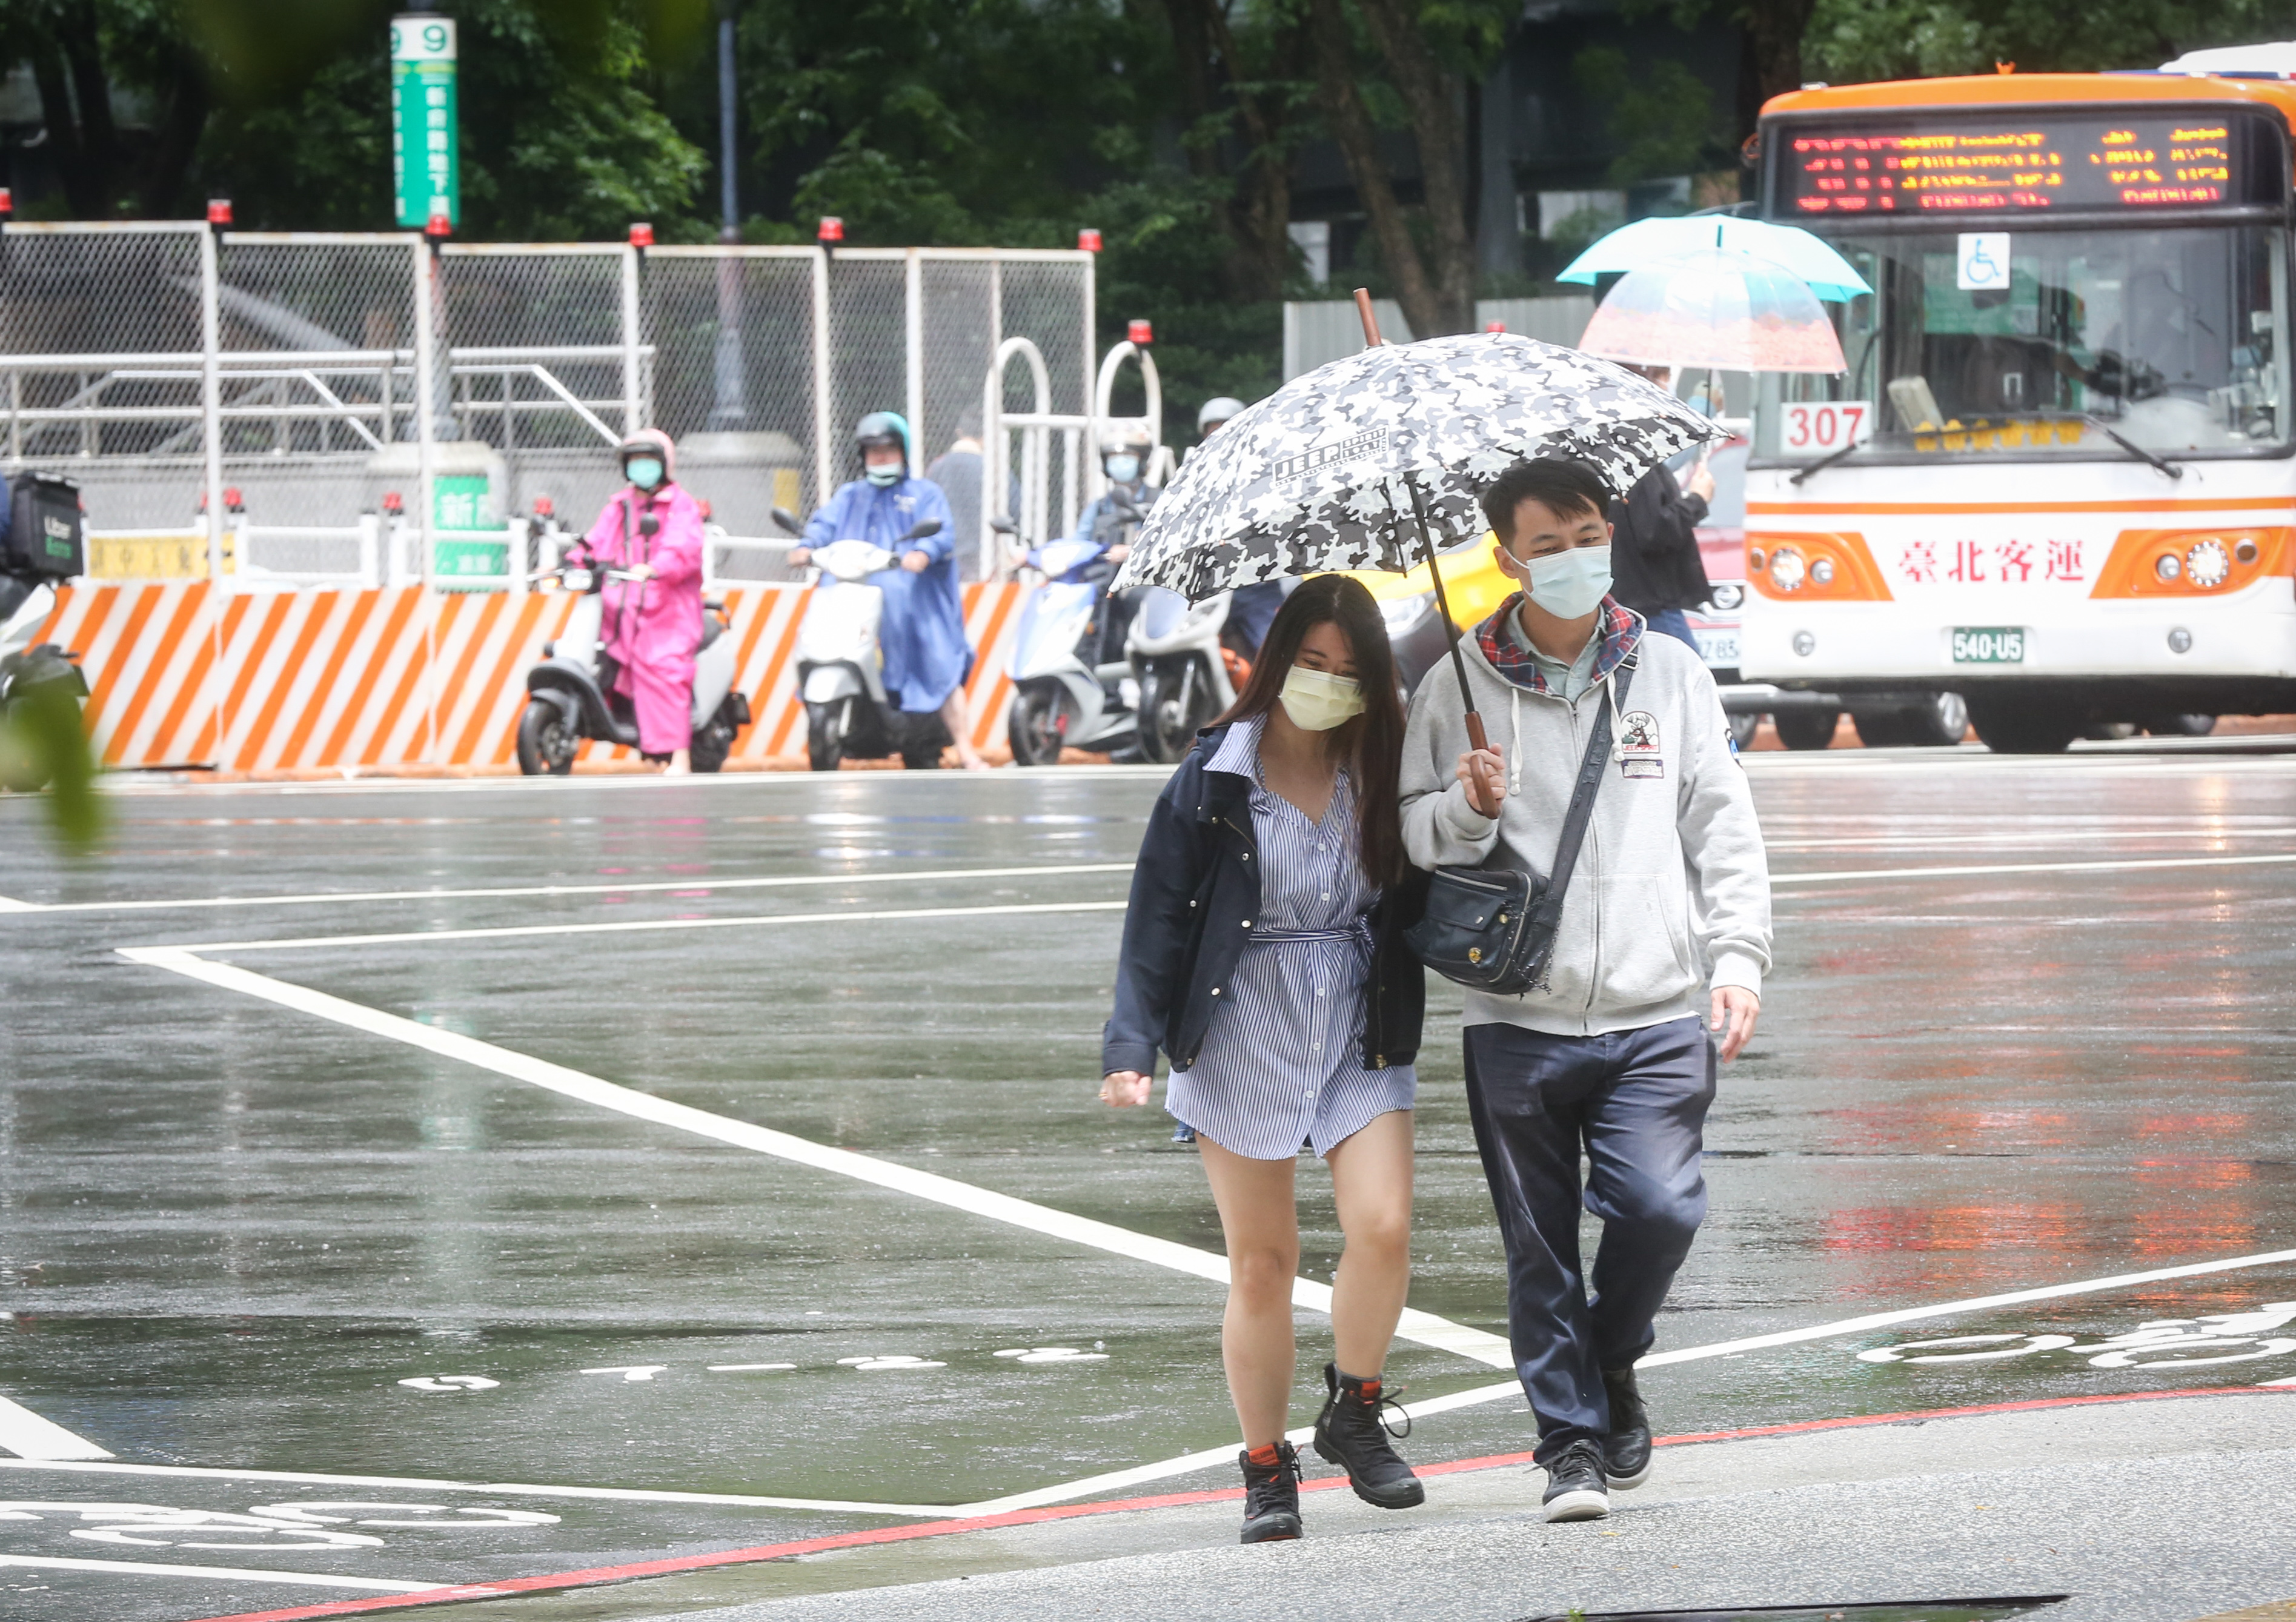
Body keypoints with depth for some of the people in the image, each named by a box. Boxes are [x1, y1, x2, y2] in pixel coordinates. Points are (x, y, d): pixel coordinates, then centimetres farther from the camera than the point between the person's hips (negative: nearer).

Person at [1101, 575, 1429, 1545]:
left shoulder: (1383, 775, 2)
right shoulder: (1214, 778, -4)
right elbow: (1160, 916, -4)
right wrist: (1132, 1046, -14)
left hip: (1361, 1035, 2)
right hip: (1243, 1041, -1)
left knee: (1382, 1228, -16)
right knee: (1261, 1263, 3)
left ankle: (1354, 1415, 9)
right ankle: (1266, 1468, 17)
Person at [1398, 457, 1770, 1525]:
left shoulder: (1669, 674, 10)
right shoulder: (1458, 689, 5)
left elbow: (1723, 826, 10)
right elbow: (1410, 838, 5)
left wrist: (1737, 957, 0)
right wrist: (1467, 808, -16)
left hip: (1657, 1014, 0)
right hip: (1518, 1017, 0)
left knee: (1659, 1205, -13)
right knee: (1540, 1245, 0)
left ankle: (1613, 1362, 15)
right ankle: (1572, 1441, 11)